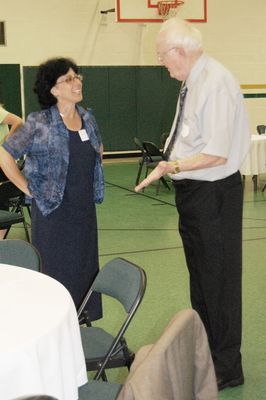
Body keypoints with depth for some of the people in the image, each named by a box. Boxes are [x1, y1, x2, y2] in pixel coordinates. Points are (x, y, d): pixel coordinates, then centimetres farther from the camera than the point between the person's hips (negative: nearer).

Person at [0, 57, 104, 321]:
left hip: (85, 210, 6)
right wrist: (29, 189, -12)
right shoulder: (39, 124, -14)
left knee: (85, 269, 13)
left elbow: (98, 149, 23)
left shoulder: (87, 118, 5)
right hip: (54, 211, -6)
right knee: (56, 273, 4)